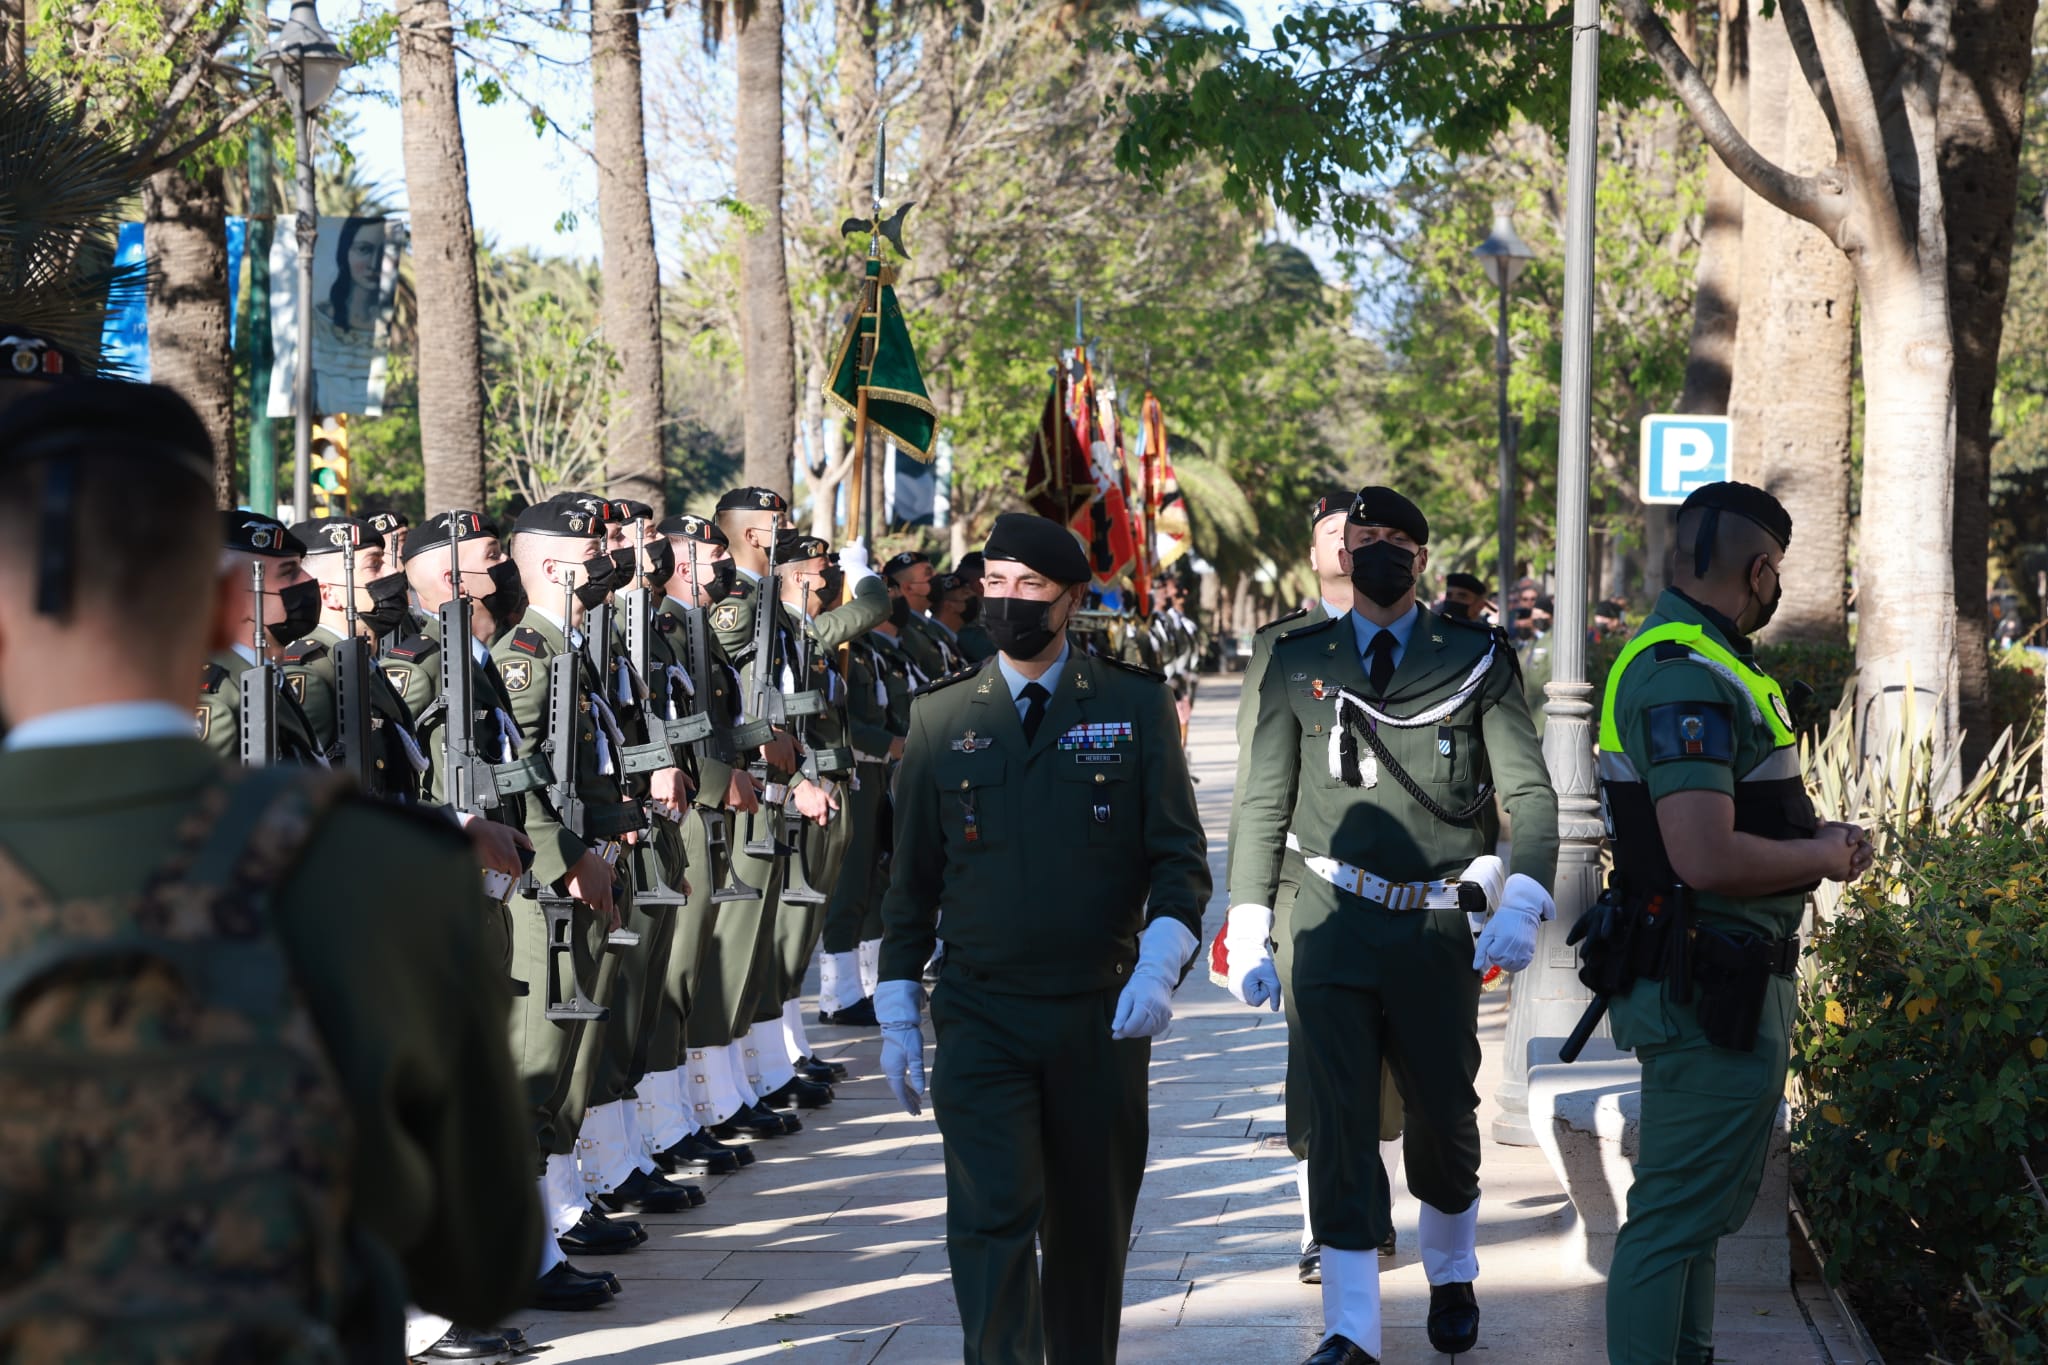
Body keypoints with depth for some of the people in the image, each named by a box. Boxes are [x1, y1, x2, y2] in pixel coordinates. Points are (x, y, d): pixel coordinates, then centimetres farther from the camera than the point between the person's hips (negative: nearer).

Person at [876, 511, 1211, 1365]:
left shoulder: (1136, 708, 2)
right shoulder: (941, 718, 6)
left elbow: (1179, 855, 0)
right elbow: (911, 877, 10)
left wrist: (1159, 966, -17)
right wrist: (897, 1016, 7)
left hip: (1102, 1018, 0)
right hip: (980, 1021, 0)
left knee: (1090, 1227, 10)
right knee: (990, 1221, -12)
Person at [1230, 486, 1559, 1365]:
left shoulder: (1475, 661, 2)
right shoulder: (1299, 664, 6)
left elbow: (1531, 793, 0)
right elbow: (1264, 804, 8)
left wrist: (1520, 906, -15)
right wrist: (1248, 931, 1)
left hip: (1438, 929, 0)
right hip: (1333, 927, 0)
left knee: (1444, 1118, 11)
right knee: (1339, 1126, -5)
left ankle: (1451, 1280, 36)